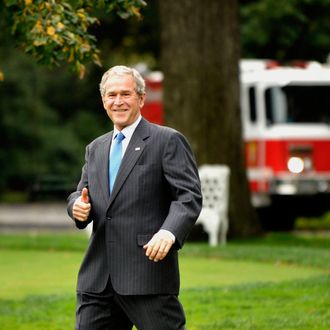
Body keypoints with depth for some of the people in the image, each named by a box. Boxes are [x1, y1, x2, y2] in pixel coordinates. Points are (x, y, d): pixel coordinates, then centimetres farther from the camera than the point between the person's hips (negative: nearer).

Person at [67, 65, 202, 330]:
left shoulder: (168, 141, 0)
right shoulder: (96, 149, 20)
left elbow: (189, 195, -9)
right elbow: (83, 193, 23)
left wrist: (169, 232, -28)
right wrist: (78, 206, -3)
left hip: (149, 273, -6)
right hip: (98, 278, 6)